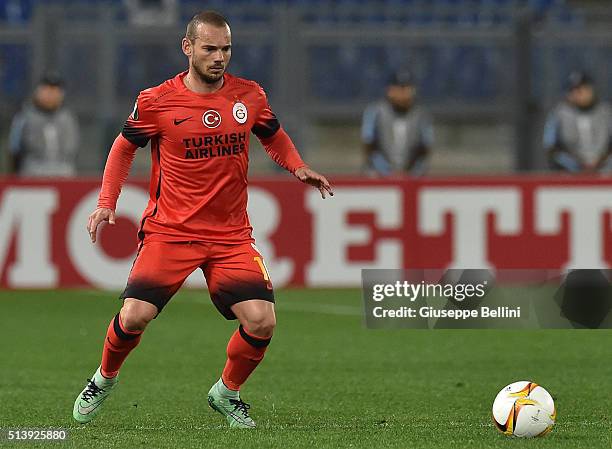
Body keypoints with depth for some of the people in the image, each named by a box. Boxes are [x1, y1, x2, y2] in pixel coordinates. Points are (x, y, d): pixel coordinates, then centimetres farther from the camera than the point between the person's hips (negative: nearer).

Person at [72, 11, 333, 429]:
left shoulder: (249, 96, 2)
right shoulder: (157, 102, -5)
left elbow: (274, 137, 21)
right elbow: (125, 146, 11)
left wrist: (298, 167, 3)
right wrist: (107, 201, 1)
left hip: (232, 234, 2)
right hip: (169, 231, -2)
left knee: (262, 321, -13)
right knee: (134, 316, -16)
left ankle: (227, 393, 15)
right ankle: (105, 379, 16)